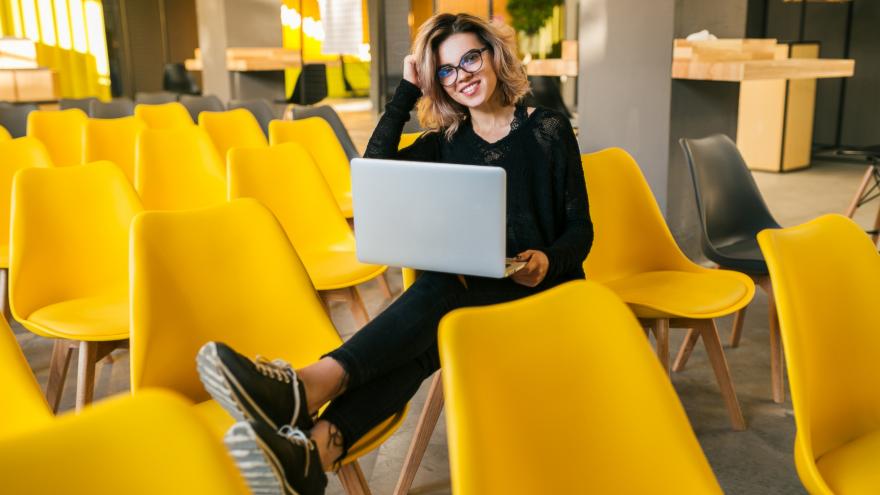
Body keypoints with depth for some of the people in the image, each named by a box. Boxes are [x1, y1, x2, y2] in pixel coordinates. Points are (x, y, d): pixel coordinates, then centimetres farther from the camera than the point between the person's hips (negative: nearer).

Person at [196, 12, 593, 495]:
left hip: (539, 293, -3)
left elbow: (580, 229, 0)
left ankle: (307, 390, -55)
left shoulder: (549, 129, 2)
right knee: (424, 336, -34)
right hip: (471, 289, 3)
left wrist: (547, 261, -21)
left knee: (440, 286, -36)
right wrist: (408, 90, -2)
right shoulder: (447, 140, 12)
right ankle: (317, 445, -58)